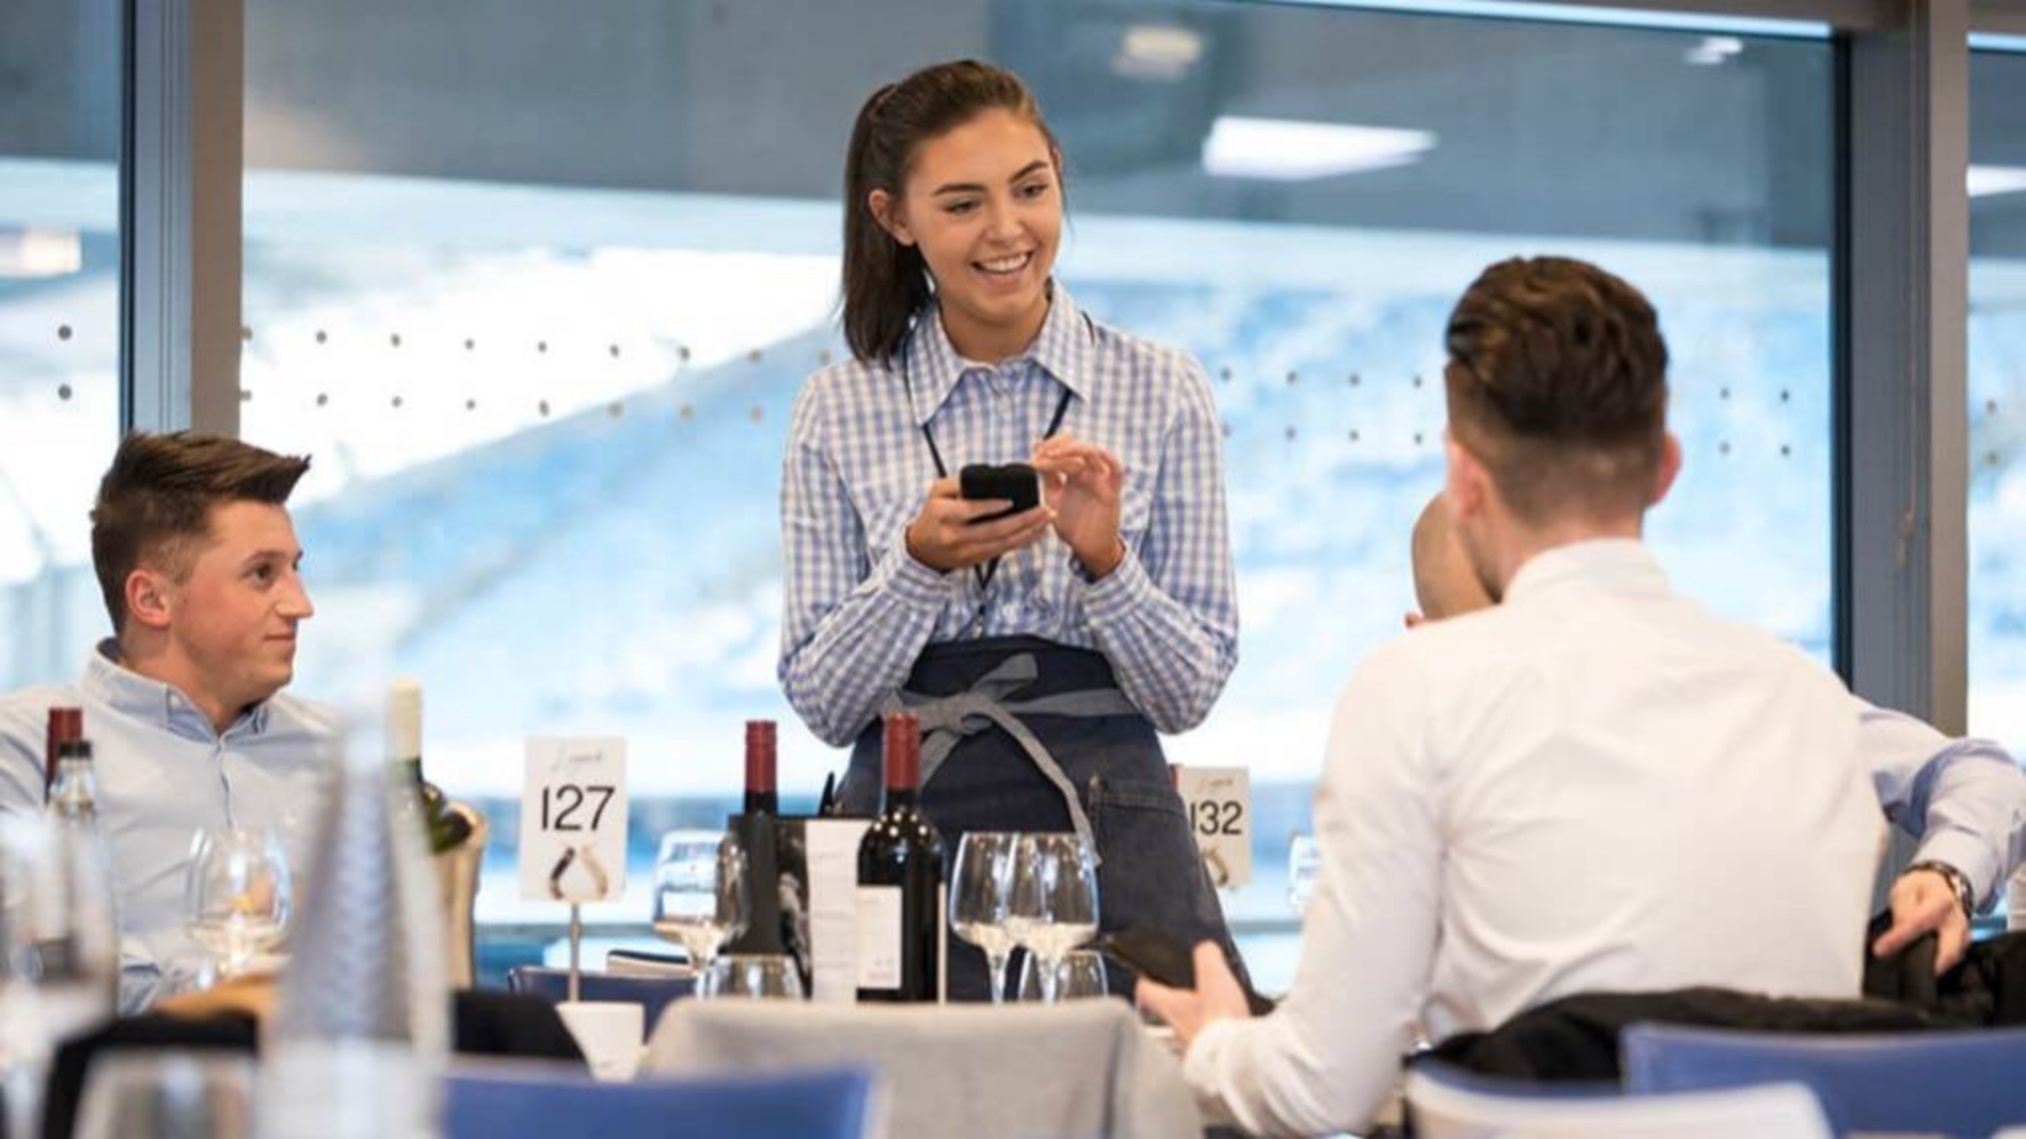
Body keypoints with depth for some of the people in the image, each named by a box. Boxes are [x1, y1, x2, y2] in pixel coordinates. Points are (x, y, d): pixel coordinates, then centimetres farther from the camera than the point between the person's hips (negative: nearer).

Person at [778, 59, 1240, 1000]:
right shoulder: (838, 412, 6)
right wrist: (919, 563, -14)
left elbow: (1189, 694, 2)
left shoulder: (1162, 392, 4)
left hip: (1110, 835, 0)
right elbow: (821, 704, 3)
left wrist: (1105, 560, -16)